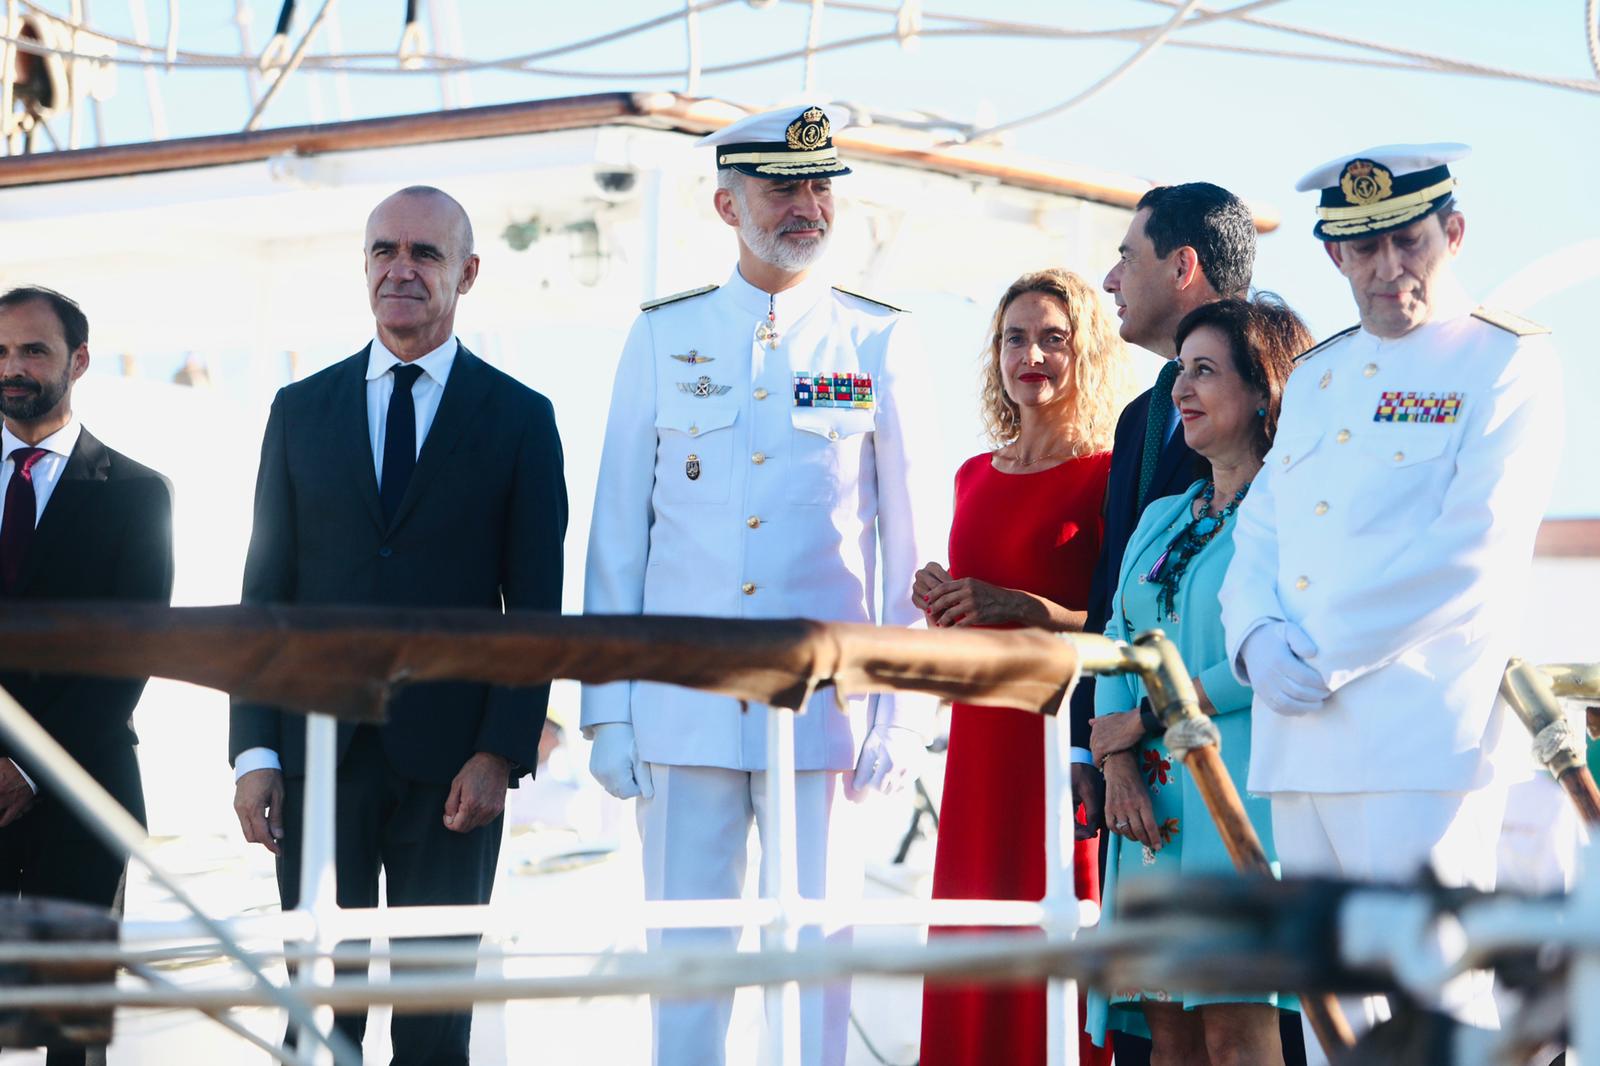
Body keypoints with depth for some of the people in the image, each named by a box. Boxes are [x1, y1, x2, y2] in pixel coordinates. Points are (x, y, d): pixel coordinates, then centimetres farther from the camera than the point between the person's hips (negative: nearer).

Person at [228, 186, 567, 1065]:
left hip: (451, 762, -2)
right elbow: (265, 591, 8)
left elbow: (536, 607, 1)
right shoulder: (301, 410, 10)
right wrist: (254, 751, 0)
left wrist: (500, 754, -10)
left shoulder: (520, 419, 4)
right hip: (318, 754, 2)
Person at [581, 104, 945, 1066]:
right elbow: (617, 531, 8)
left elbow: (914, 541, 4)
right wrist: (607, 708, 3)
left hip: (821, 707, -1)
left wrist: (905, 713, -1)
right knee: (685, 950, 4)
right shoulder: (663, 337, 8)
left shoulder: (882, 343, 4)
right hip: (682, 706, 1)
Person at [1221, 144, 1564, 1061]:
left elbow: (1472, 547, -12)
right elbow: (1260, 527, 17)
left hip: (1420, 741, -7)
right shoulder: (1317, 374, 21)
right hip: (1300, 736, 7)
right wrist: (1258, 639, -5)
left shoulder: (1509, 362, -2)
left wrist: (1323, 654, -13)